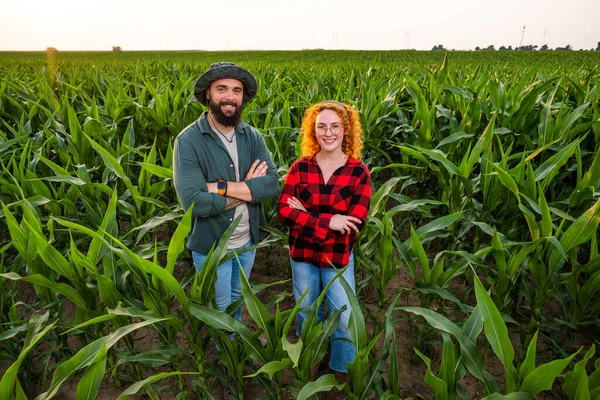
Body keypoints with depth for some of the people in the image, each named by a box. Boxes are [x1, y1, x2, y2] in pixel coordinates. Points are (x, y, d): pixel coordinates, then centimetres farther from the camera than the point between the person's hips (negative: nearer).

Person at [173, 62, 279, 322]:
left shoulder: (252, 137, -5)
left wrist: (222, 187, -27)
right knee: (219, 311, 17)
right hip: (211, 245, -4)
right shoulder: (188, 141, -20)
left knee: (237, 301, 28)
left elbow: (273, 184, -17)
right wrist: (249, 188, -20)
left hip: (248, 242, 5)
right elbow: (193, 202, -30)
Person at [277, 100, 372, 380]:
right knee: (306, 314, 21)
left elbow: (355, 222, -19)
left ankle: (343, 369, 42)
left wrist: (307, 215, -20)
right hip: (302, 254, 2)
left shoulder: (359, 172, -12)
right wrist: (328, 221, -26)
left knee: (344, 318, 12)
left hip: (339, 257, -1)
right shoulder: (300, 167, -8)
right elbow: (283, 210, -15)